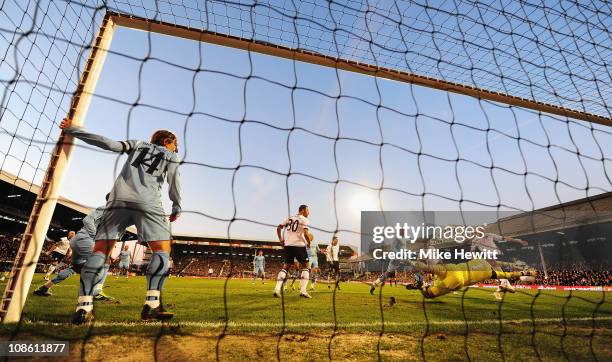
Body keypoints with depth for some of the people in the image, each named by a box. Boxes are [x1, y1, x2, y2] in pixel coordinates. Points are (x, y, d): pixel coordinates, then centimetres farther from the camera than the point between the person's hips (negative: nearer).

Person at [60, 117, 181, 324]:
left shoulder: (138, 144, 26)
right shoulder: (170, 155, 19)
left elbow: (109, 144, 12)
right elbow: (174, 181, 6)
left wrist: (71, 130, 18)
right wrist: (176, 208, 12)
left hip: (118, 199, 4)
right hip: (147, 203, -3)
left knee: (100, 250, 5)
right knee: (162, 249, -1)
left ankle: (84, 307, -7)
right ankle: (152, 304, -12)